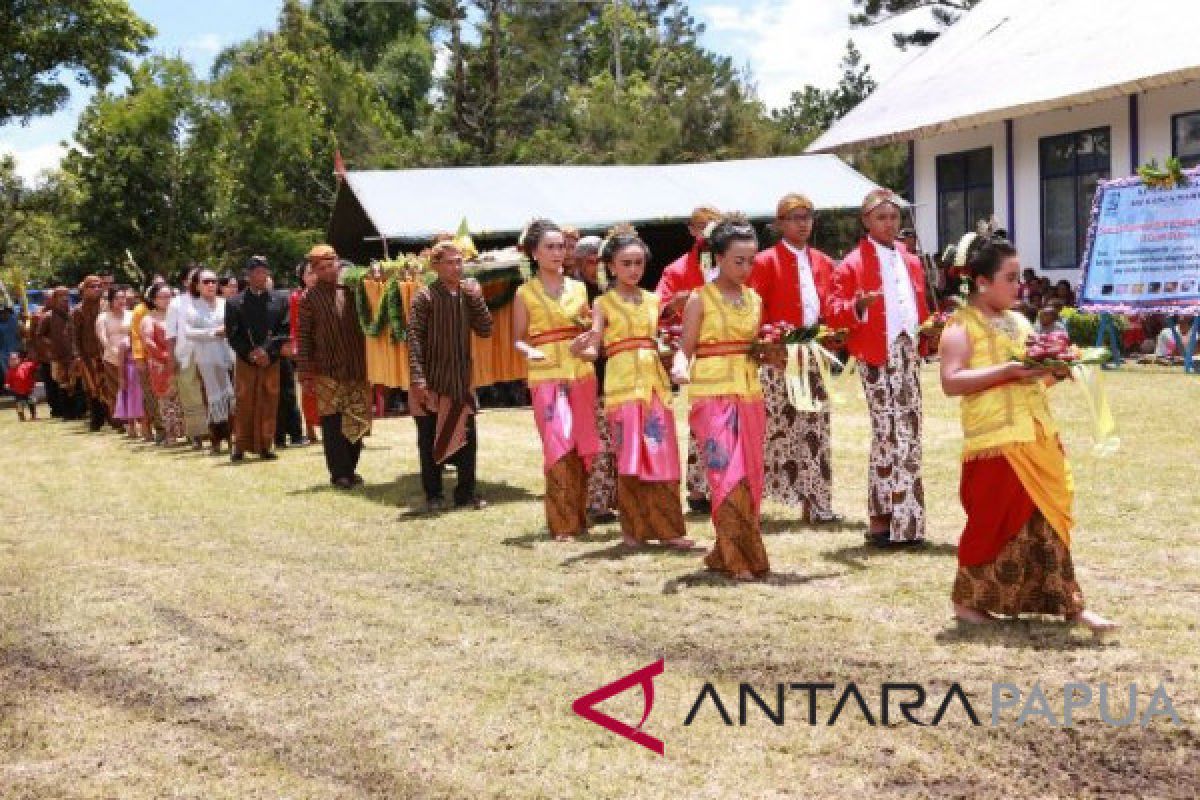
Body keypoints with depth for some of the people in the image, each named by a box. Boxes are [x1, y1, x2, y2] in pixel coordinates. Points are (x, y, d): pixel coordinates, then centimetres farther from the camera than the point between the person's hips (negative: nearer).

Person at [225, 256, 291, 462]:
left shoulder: (279, 301, 9)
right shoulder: (234, 303, 6)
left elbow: (284, 331, 2)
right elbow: (232, 334, 1)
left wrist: (268, 351, -11)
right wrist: (250, 353, -11)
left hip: (271, 361, 1)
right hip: (245, 362, -1)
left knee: (269, 405, 1)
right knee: (243, 405, 0)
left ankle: (265, 446, 7)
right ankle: (240, 447, 5)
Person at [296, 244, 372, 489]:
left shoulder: (350, 291, 7)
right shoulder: (308, 298, 0)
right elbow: (302, 337, -1)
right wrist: (305, 370, -5)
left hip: (357, 369, 3)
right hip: (327, 372, -3)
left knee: (357, 421, 5)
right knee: (332, 423, -2)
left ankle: (350, 469, 18)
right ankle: (339, 473, 5)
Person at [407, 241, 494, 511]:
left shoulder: (469, 294, 6)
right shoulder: (425, 296, -8)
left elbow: (485, 330, 2)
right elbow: (414, 339, -12)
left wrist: (477, 298, -9)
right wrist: (418, 379, -18)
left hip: (461, 381, 4)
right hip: (431, 381, -4)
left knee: (466, 437, 5)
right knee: (430, 440, 4)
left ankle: (466, 493, 15)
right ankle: (433, 496, 14)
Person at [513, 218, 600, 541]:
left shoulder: (578, 288, 11)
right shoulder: (525, 293, 2)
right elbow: (518, 338, 1)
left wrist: (587, 347, -4)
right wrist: (529, 352, -19)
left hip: (582, 374, 4)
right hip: (547, 377, -4)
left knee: (582, 447, 5)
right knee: (558, 446, -11)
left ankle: (579, 516, 18)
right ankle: (562, 523, -6)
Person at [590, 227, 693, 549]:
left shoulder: (653, 300, 13)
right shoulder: (604, 303, 3)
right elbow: (593, 346, -9)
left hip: (655, 381, 3)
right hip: (623, 383, -3)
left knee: (661, 455, 1)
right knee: (630, 457, -4)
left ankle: (666, 528, 6)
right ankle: (634, 528, 7)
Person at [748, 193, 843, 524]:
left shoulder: (823, 263, 15)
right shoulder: (765, 262, -1)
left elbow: (829, 310, 18)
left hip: (814, 358, 5)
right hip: (779, 359, -5)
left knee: (816, 430, 4)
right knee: (778, 430, -4)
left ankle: (816, 502, 8)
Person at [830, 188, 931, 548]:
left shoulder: (911, 262, 19)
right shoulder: (852, 264, -3)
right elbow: (834, 312, -10)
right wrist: (859, 306, -29)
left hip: (908, 353, 7)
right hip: (877, 357, -7)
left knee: (909, 435, 8)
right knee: (889, 434, -11)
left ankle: (906, 519, 15)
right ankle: (881, 519, -6)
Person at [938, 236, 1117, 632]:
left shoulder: (1019, 322, 17)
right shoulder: (962, 325, -6)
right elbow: (951, 382, -18)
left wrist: (1055, 371, 3)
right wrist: (1008, 371, -21)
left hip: (1038, 437, 7)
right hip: (996, 442, -7)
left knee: (1046, 522, 9)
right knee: (995, 523, 0)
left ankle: (1067, 602, 14)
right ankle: (967, 599, 17)